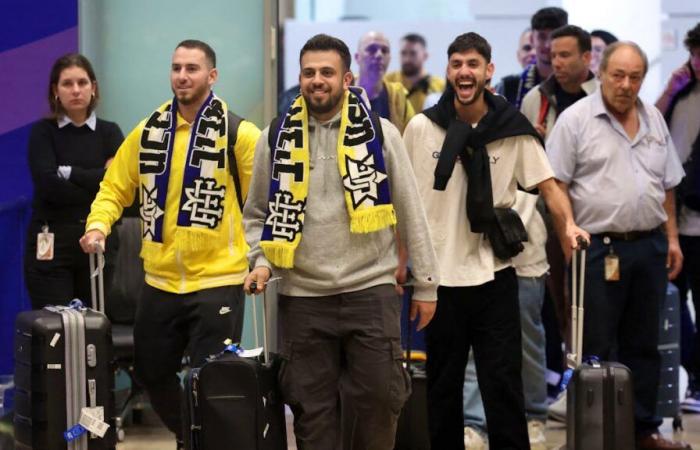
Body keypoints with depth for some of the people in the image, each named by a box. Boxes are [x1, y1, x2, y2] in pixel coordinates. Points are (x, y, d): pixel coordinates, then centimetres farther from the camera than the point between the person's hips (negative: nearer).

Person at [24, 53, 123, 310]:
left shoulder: (109, 133, 9)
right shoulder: (43, 132, 3)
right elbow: (48, 185, -11)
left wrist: (69, 172, -8)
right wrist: (97, 181, -9)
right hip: (50, 245, -2)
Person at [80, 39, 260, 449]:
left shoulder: (239, 135, -7)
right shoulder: (148, 133, 6)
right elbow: (116, 188, 12)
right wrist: (98, 225, -5)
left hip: (218, 281, -5)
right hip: (160, 281, 5)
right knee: (152, 373, 15)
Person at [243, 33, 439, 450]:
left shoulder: (380, 133, 2)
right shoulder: (277, 138, 6)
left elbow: (410, 212, 4)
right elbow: (257, 213, 15)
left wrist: (426, 283, 4)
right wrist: (261, 260, -3)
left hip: (371, 289, -1)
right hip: (303, 295, 2)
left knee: (381, 396, -4)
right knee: (312, 408, 6)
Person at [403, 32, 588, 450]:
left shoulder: (513, 130, -3)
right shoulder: (421, 128, -1)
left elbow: (547, 184, -3)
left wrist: (569, 224, -21)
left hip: (494, 275, -1)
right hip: (439, 275, 1)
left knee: (503, 382, 2)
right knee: (443, 384, 10)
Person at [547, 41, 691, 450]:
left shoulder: (654, 120, 11)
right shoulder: (576, 119, -6)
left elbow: (667, 186, 17)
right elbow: (555, 184, -8)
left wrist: (672, 238, 12)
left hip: (650, 246, 5)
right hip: (599, 248, -5)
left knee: (644, 344, 12)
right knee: (597, 350, 0)